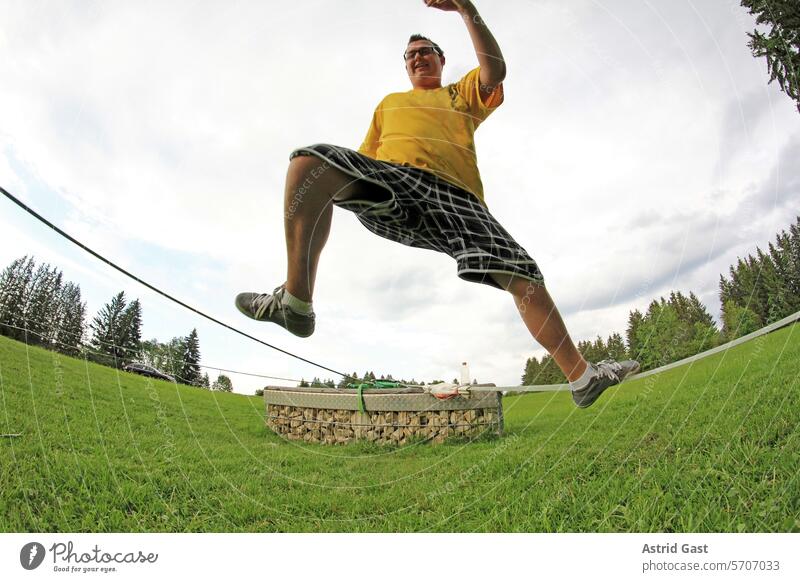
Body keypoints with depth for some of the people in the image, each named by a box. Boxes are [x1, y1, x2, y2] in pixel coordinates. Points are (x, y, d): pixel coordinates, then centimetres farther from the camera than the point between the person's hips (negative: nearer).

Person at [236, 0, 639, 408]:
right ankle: (296, 300, -31)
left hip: (453, 194, 0)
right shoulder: (390, 102, 38)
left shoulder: (463, 94, 34)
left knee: (523, 275, -16)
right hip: (392, 176, 1)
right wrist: (333, 189, 13)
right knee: (310, 160, -29)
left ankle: (582, 377, -4)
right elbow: (366, 156, 32)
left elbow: (495, 70, 11)